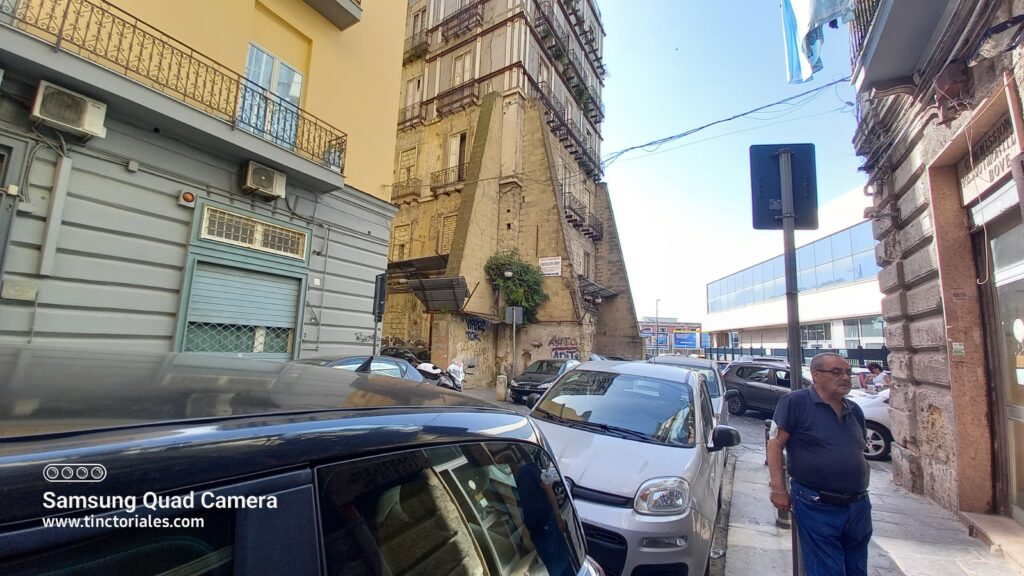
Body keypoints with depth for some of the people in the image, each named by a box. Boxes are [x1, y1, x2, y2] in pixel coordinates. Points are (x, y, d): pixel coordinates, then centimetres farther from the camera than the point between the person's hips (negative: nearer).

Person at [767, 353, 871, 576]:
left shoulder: (854, 411, 10)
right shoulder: (795, 402, -13)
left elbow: (858, 453, 21)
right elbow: (775, 444, -14)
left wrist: (861, 493, 18)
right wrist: (778, 489, -17)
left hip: (859, 507, 7)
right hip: (818, 508, -7)